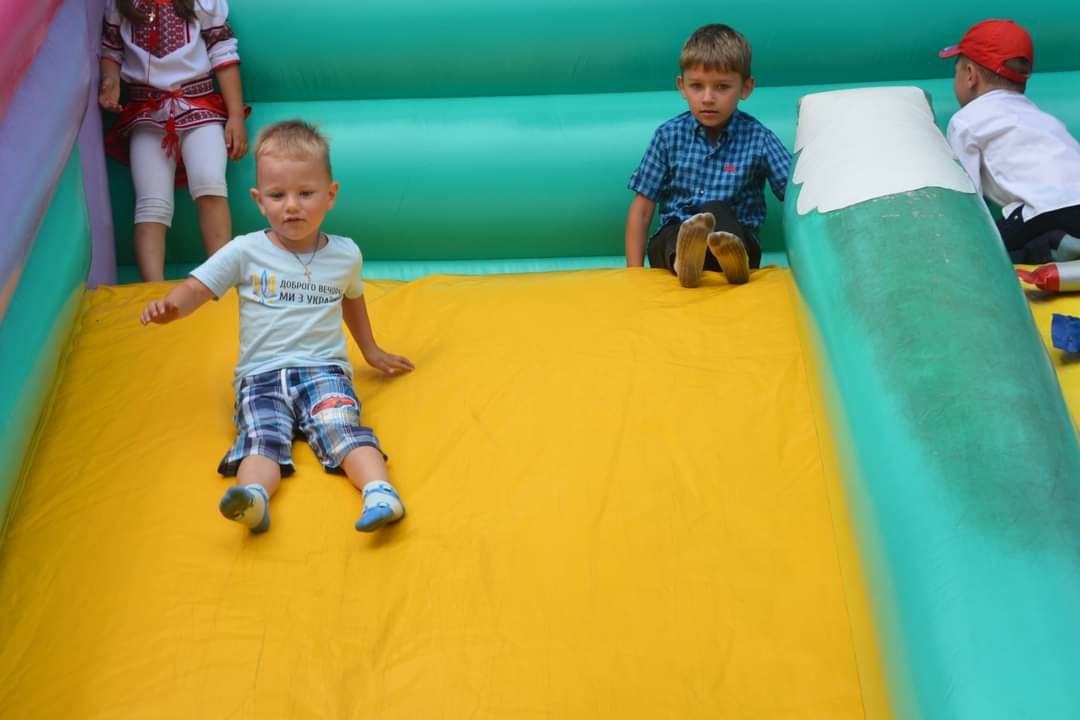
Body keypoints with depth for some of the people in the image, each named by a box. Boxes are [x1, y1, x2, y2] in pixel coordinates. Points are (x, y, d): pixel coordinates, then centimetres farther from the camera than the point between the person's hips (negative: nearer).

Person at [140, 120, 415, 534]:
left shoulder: (345, 255, 13)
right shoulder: (245, 252, 6)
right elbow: (196, 289, 3)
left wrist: (371, 351, 44)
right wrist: (170, 306, -21)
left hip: (324, 369, 1)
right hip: (261, 374, -1)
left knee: (342, 427, -29)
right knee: (261, 438, -30)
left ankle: (380, 492, -49)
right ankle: (253, 496, -57)